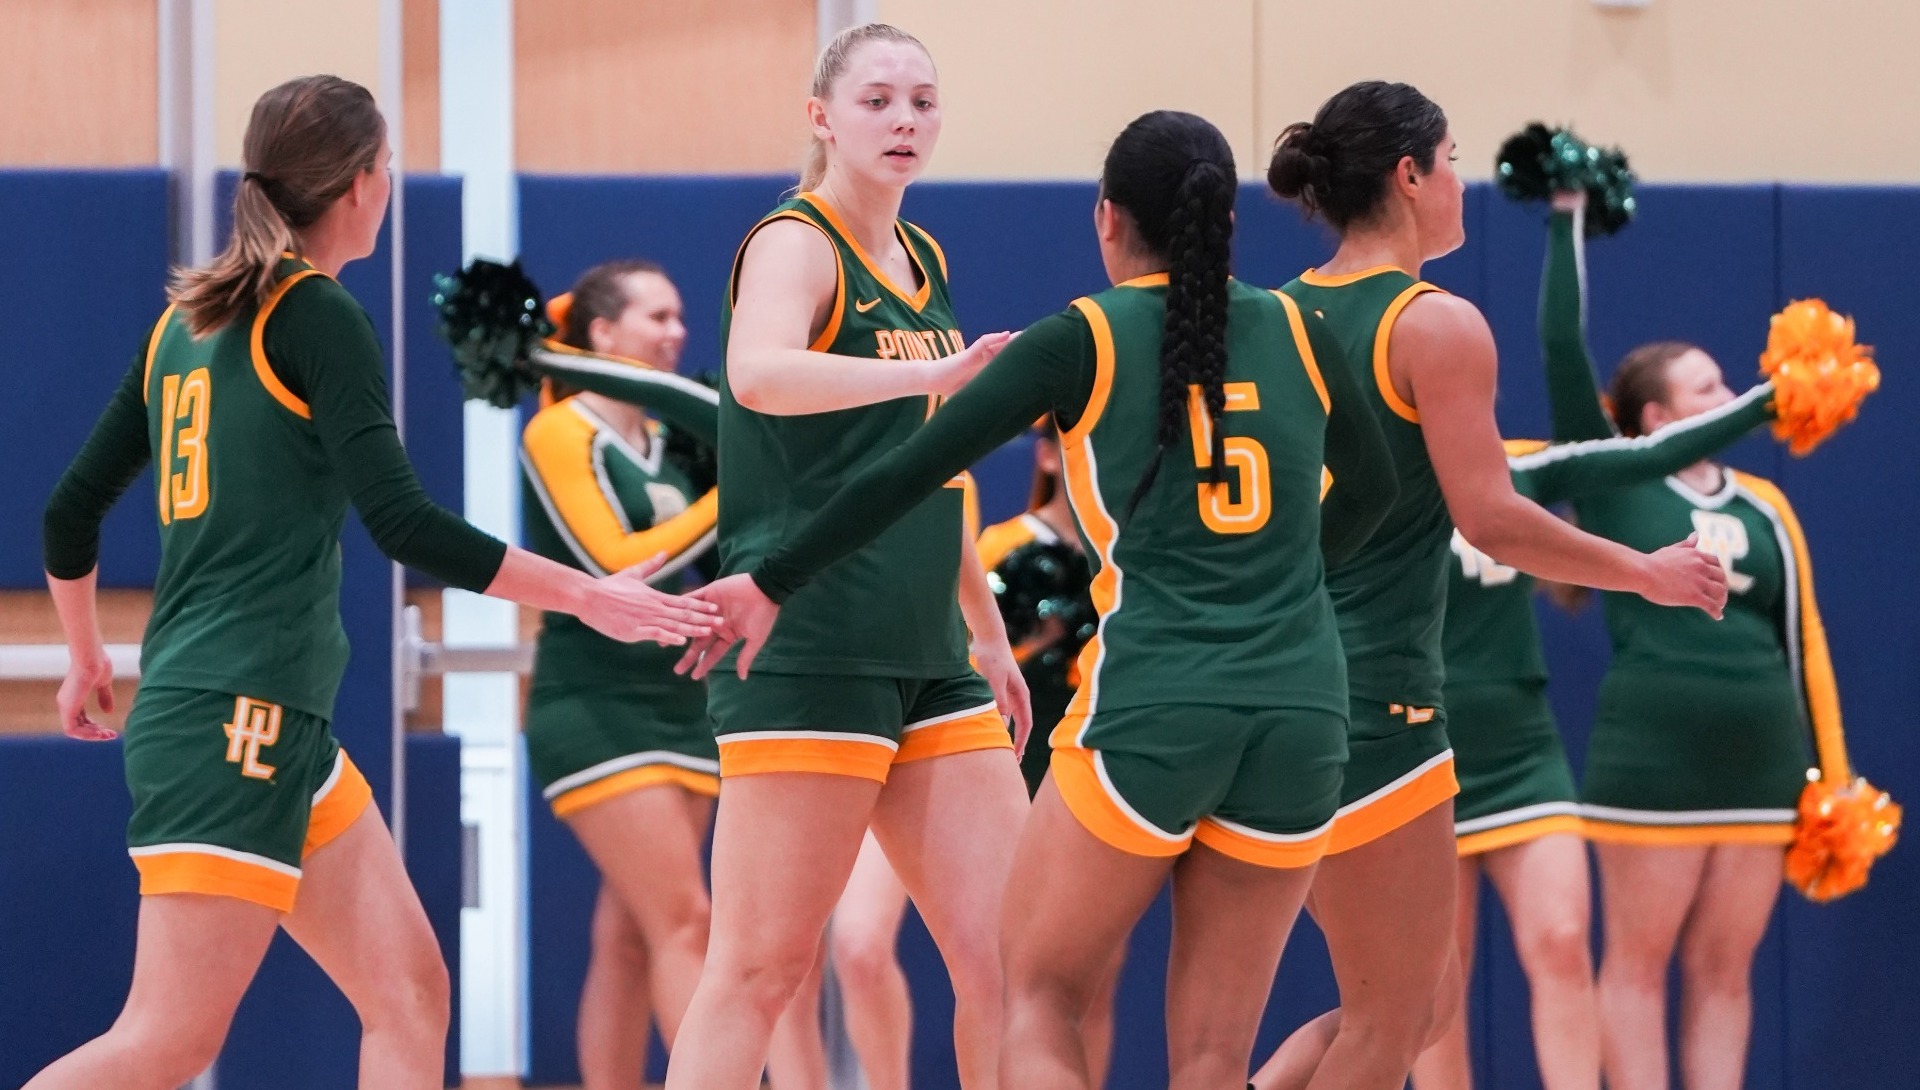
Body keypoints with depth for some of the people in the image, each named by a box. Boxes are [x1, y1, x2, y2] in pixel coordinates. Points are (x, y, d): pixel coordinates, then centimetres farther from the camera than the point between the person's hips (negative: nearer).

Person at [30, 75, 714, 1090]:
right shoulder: (317, 316, -7)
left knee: (408, 993, 7)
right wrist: (587, 595, -7)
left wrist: (87, 658, 37)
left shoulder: (186, 322, 16)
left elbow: (71, 511, 21)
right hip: (240, 715, -9)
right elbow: (401, 521, -14)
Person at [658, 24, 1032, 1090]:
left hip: (926, 660, 8)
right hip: (807, 652, -8)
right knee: (761, 965, -8)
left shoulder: (922, 260, 18)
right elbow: (759, 373, -31)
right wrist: (929, 374, -42)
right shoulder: (796, 244, -7)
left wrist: (991, 636, 30)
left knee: (1009, 953, 2)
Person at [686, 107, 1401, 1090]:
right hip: (1301, 713, 3)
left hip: (1151, 707, -3)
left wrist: (772, 585, 12)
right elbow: (1371, 489, 27)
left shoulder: (1085, 340, 2)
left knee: (1038, 1001, 12)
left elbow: (909, 473, 2)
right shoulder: (1295, 333, 12)